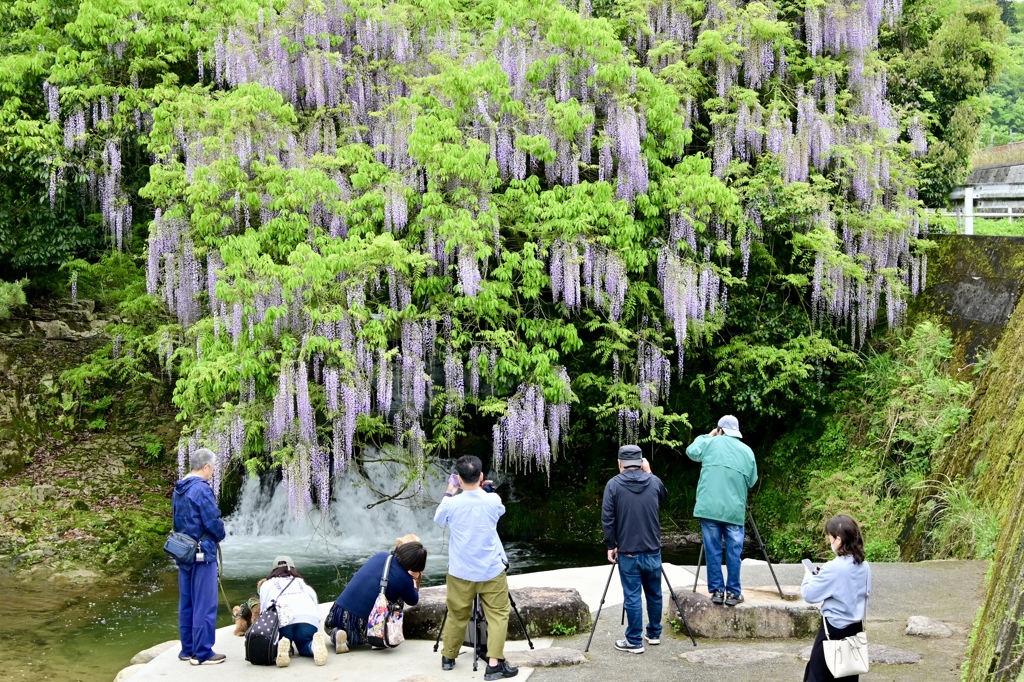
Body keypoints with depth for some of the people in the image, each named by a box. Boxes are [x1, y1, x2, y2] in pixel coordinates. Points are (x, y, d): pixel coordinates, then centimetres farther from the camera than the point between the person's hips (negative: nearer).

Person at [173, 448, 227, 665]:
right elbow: (213, 522, -17)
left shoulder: (178, 490, 11)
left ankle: (187, 649, 19)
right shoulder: (201, 489, -16)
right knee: (205, 605, -4)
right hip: (202, 553, -9)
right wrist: (221, 535, 2)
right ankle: (203, 653, -2)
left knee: (186, 604, 13)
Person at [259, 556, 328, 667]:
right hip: (309, 616, 1)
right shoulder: (304, 584, 40)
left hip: (281, 618, -1)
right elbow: (317, 607, 30)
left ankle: (282, 647, -23)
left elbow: (263, 611, 26)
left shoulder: (266, 585, 37)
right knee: (304, 646, 17)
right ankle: (316, 644, -20)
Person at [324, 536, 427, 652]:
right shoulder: (405, 579, -11)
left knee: (329, 626, 37)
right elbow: (413, 601, 11)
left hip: (337, 614, 6)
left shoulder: (381, 556, 3)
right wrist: (414, 582, 28)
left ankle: (335, 633, 2)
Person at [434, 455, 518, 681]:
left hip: (460, 571, 1)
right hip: (491, 570, -1)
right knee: (498, 615, 4)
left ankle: (448, 658, 29)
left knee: (457, 616, 15)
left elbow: (438, 520, 12)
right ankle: (494, 663, -6)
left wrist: (449, 494, 19)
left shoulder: (451, 504, -11)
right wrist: (481, 488, 23)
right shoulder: (493, 500, -9)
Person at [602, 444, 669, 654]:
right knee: (654, 594, 17)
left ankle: (634, 642, 4)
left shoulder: (613, 485, -6)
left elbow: (607, 519, -9)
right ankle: (654, 634, 29)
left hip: (628, 552, -3)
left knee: (632, 597, 0)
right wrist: (649, 473, 23)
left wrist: (611, 545, 1)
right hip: (652, 551, 3)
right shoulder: (654, 482, 2)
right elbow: (664, 497, 24)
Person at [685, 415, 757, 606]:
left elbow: (691, 451, 16)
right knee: (733, 551, 6)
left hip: (709, 508, 0)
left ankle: (717, 591, 8)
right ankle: (733, 592, 8)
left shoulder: (711, 443, 5)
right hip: (734, 510, 1)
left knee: (713, 550, 6)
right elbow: (752, 481, 14)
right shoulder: (747, 451, 10)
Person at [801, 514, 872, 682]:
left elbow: (809, 594, -17)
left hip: (834, 629, -7)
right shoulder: (864, 566, 0)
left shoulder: (833, 569, -22)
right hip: (855, 628, 7)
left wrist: (809, 576, 4)